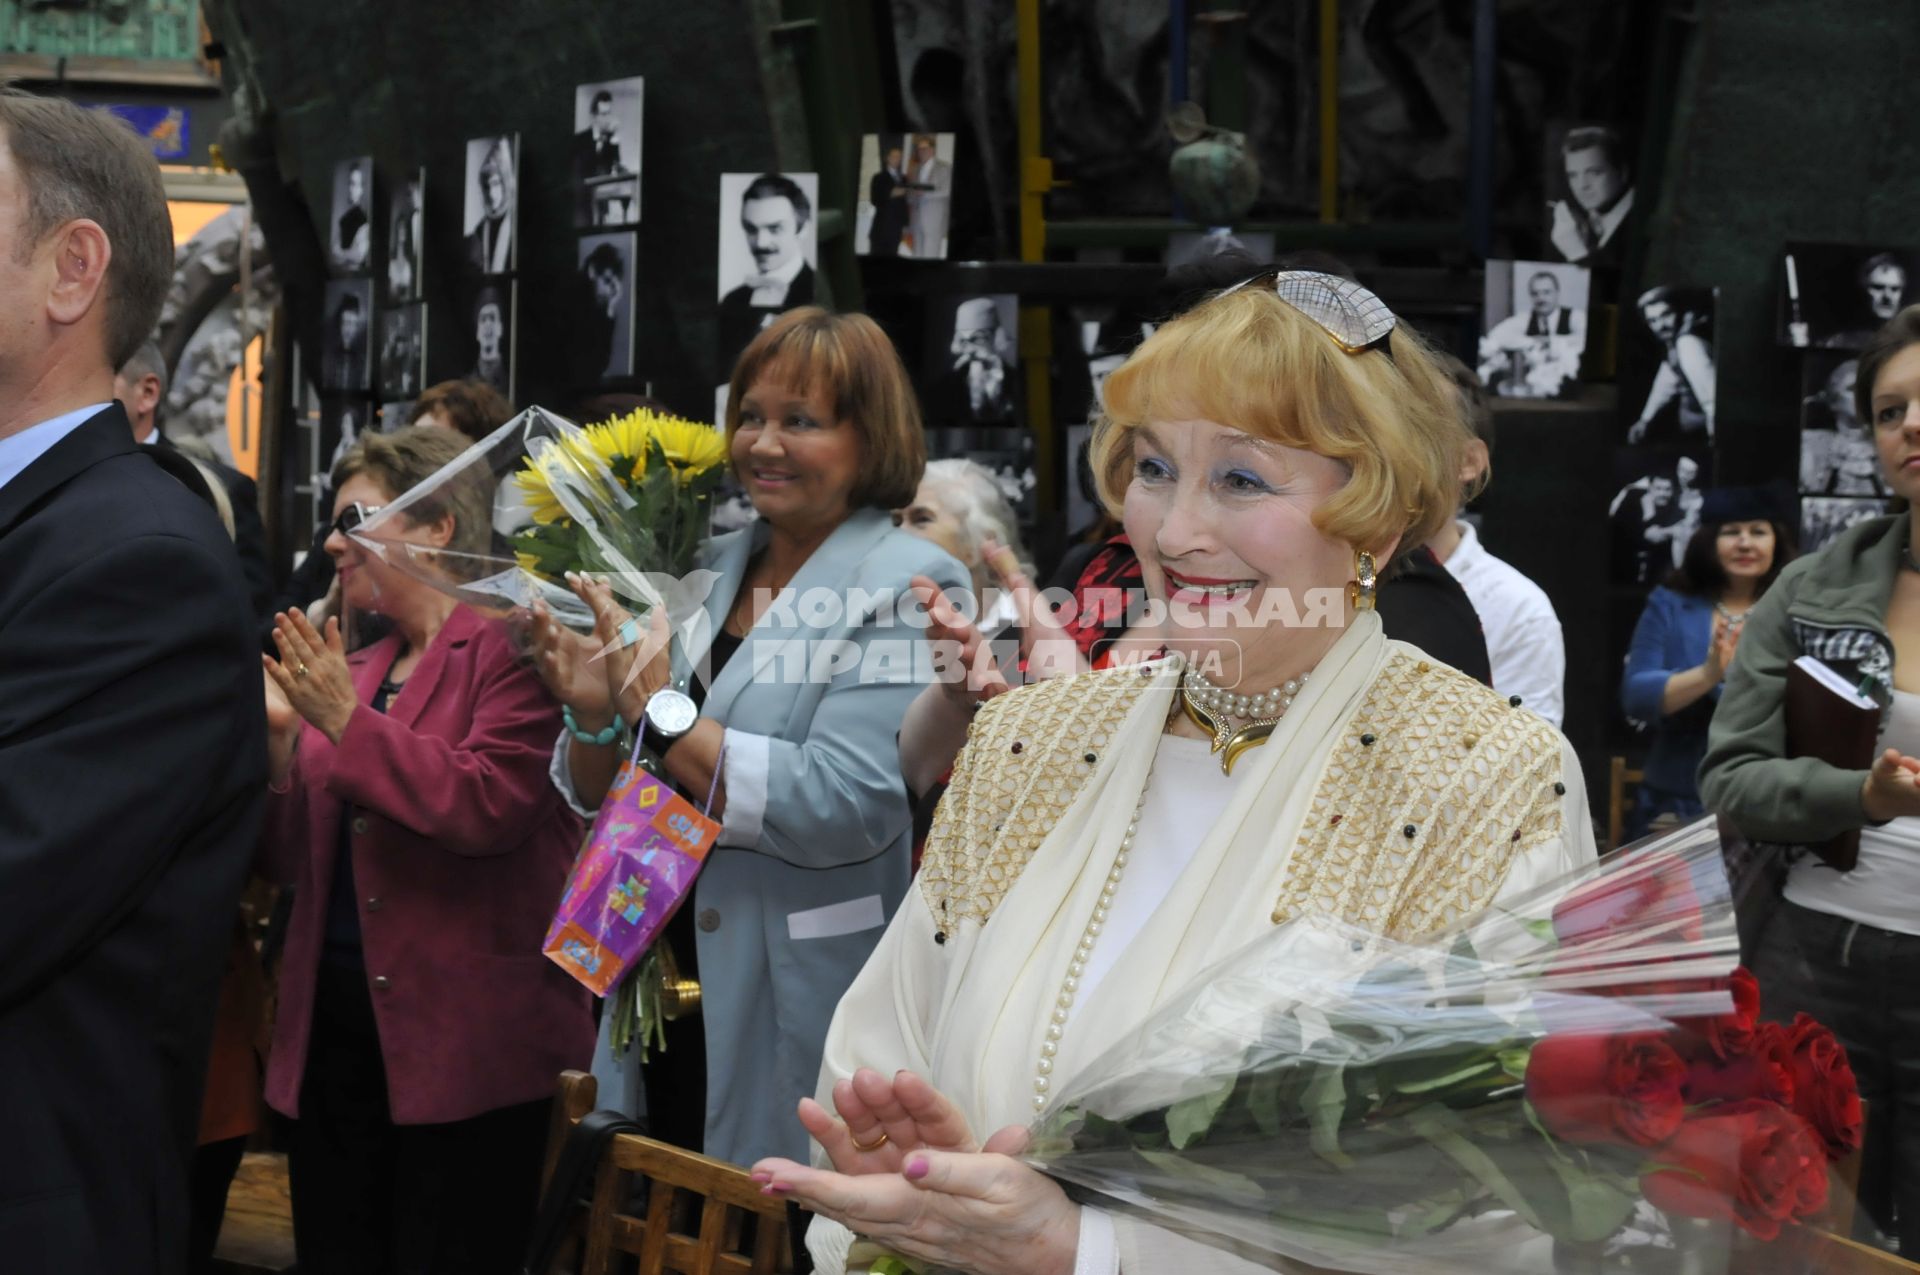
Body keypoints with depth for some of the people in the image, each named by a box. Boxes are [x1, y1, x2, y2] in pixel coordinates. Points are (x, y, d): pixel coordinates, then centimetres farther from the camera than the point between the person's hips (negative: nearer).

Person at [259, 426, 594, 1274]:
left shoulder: (512, 646, -7)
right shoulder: (350, 673, 14)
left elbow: (486, 808, -20)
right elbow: (295, 861, 14)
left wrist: (349, 722, -17)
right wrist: (278, 743, -2)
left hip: (463, 1039, -7)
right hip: (333, 1027, 7)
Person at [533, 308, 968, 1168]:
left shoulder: (905, 589, -9)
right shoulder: (709, 571, 10)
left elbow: (844, 808, -22)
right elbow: (601, 799, 14)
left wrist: (659, 709, -19)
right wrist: (593, 713, -7)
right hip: (664, 1000, 6)